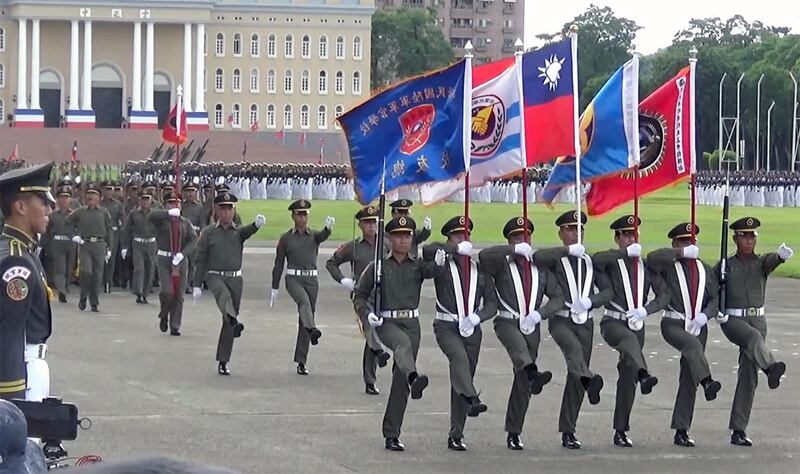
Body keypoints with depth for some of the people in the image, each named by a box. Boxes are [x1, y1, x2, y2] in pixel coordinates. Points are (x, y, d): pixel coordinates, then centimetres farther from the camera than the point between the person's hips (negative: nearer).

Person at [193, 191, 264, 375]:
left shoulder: (239, 232, 7)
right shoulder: (208, 233, 4)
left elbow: (247, 231, -19)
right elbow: (200, 260, 3)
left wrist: (257, 224, -43)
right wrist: (196, 286, -2)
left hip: (235, 278, 2)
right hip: (215, 277, -2)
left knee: (227, 324, 4)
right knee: (224, 295, -38)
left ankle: (223, 362, 12)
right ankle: (234, 321, -63)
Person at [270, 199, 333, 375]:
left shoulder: (314, 235, 7)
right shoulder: (286, 238, 4)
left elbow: (323, 236, -19)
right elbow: (278, 264, 7)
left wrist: (328, 227, -43)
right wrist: (274, 288, 4)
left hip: (311, 280, 2)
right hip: (293, 279, -2)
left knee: (305, 318, 4)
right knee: (304, 301, -34)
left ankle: (301, 362, 10)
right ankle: (312, 330, -61)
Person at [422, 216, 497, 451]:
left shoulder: (480, 269, 11)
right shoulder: (442, 265, 1)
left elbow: (492, 303, 9)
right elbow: (427, 251, -21)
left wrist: (476, 317, -9)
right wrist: (457, 249, -25)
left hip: (472, 329, 4)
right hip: (446, 326, -4)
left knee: (462, 378, 5)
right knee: (459, 356, -33)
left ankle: (456, 435, 10)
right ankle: (472, 399, -54)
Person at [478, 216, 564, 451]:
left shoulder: (540, 267, 14)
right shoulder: (502, 264, 3)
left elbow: (558, 297, 10)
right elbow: (484, 255, -19)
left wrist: (539, 313, -7)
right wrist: (514, 250, -21)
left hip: (531, 327, 4)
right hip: (507, 323, -4)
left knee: (522, 382, 4)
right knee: (518, 346, -39)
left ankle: (513, 433, 10)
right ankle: (534, 374, -70)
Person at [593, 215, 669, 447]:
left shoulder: (646, 264, 10)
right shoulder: (612, 262, -1)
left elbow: (664, 295, 6)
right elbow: (597, 260, -27)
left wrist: (645, 310, -11)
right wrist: (627, 252, -24)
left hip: (637, 325, 4)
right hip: (613, 323, -4)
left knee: (628, 378, 5)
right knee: (629, 339, -39)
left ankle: (621, 431, 12)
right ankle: (643, 375, -65)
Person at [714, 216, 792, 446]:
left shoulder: (762, 262, 6)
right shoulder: (725, 265, 3)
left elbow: (773, 260, -18)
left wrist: (782, 254, -43)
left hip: (757, 319, 2)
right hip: (732, 320, -2)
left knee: (749, 375, -1)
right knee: (753, 337, -37)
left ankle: (738, 430, 4)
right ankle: (771, 369, -66)